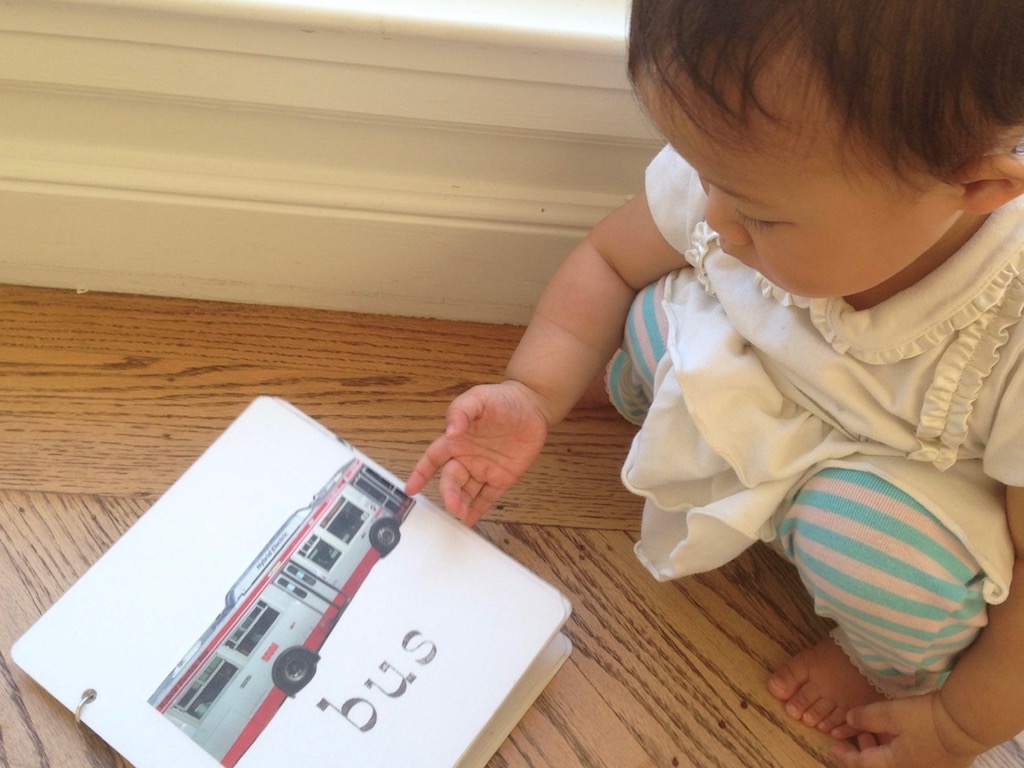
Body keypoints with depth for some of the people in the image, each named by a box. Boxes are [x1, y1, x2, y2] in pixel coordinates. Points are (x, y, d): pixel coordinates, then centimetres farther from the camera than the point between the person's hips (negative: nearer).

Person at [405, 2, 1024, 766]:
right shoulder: (744, 159, -26)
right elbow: (608, 260, -7)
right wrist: (533, 397, -20)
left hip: (939, 495, -3)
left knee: (864, 531, -33)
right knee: (660, 320, -19)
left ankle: (901, 666, 1)